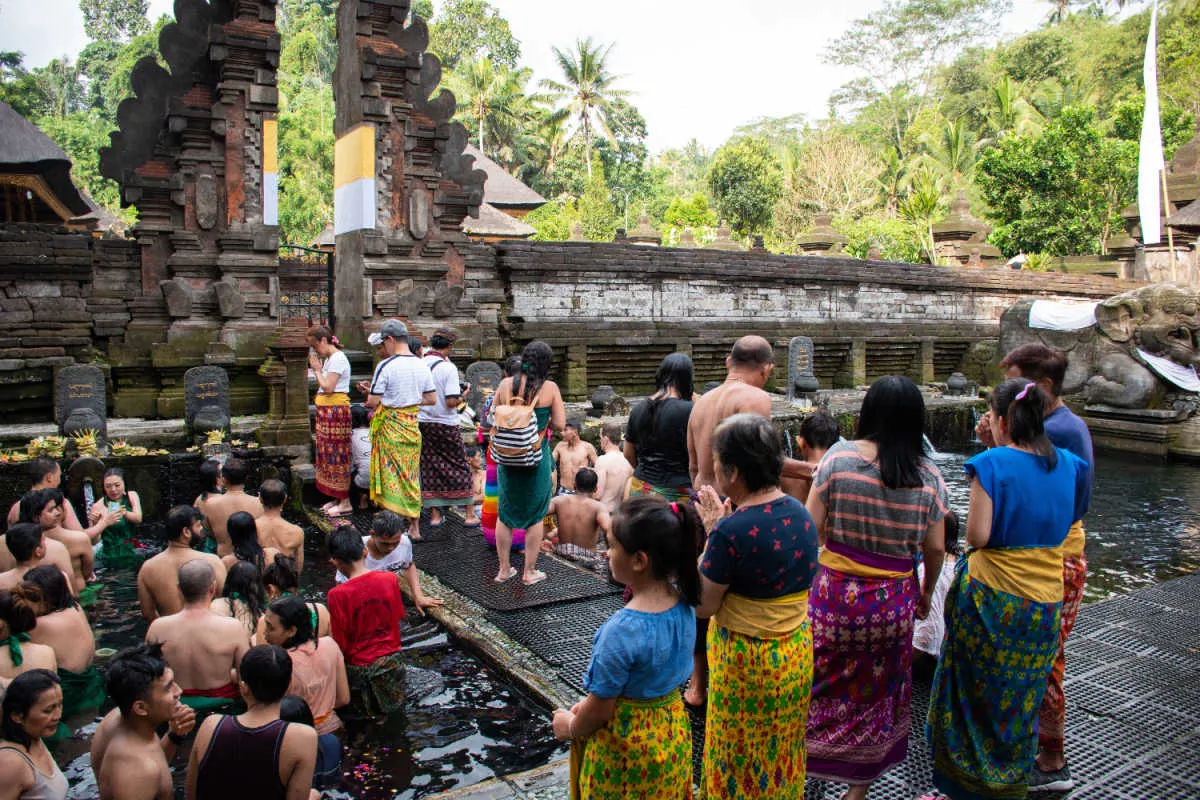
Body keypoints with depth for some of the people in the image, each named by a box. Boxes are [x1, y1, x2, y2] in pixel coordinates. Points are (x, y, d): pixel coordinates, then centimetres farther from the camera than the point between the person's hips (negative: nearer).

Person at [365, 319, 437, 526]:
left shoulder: (386, 366, -15)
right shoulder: (421, 365, 3)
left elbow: (373, 402, -15)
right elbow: (432, 399, 6)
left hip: (389, 427, -5)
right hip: (412, 425, 5)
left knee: (391, 477, 4)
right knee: (412, 476, 13)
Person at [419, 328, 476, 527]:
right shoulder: (448, 367, -14)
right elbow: (451, 402, -19)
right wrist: (461, 397, 0)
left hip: (422, 422, 4)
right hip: (446, 425, -4)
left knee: (429, 468, 11)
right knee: (460, 467, 7)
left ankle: (434, 515, 13)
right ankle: (469, 514, 10)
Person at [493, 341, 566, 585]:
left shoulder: (505, 385, -5)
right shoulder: (549, 388, -11)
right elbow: (560, 424, -10)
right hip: (537, 457, -2)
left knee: (505, 513, 16)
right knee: (535, 515, 13)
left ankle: (504, 569, 25)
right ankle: (529, 571, 19)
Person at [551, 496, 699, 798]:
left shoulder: (621, 630, -33)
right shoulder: (683, 601, -11)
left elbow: (599, 711, -22)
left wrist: (570, 727, 0)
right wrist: (587, 706, 8)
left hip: (626, 746, -6)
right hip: (674, 731, 6)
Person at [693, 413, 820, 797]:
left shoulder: (732, 532, -28)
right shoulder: (800, 514, -5)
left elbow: (702, 606, -18)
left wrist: (712, 532, -13)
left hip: (746, 661, -7)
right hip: (797, 653, 7)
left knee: (742, 758, 16)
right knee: (782, 750, 26)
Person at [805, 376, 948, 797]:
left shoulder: (839, 456, -11)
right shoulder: (929, 475, -4)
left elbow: (811, 528, -12)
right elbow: (935, 548, 2)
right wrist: (926, 592, 18)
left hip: (835, 592, -2)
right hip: (895, 601, 2)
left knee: (817, 688, 14)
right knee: (876, 695, 17)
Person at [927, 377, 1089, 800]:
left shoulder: (992, 464, -16)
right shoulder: (1068, 466, 1)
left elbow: (977, 536, -19)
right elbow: (1067, 524, 14)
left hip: (990, 599, -5)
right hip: (1045, 606, 5)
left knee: (972, 694, 10)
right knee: (1020, 703, 19)